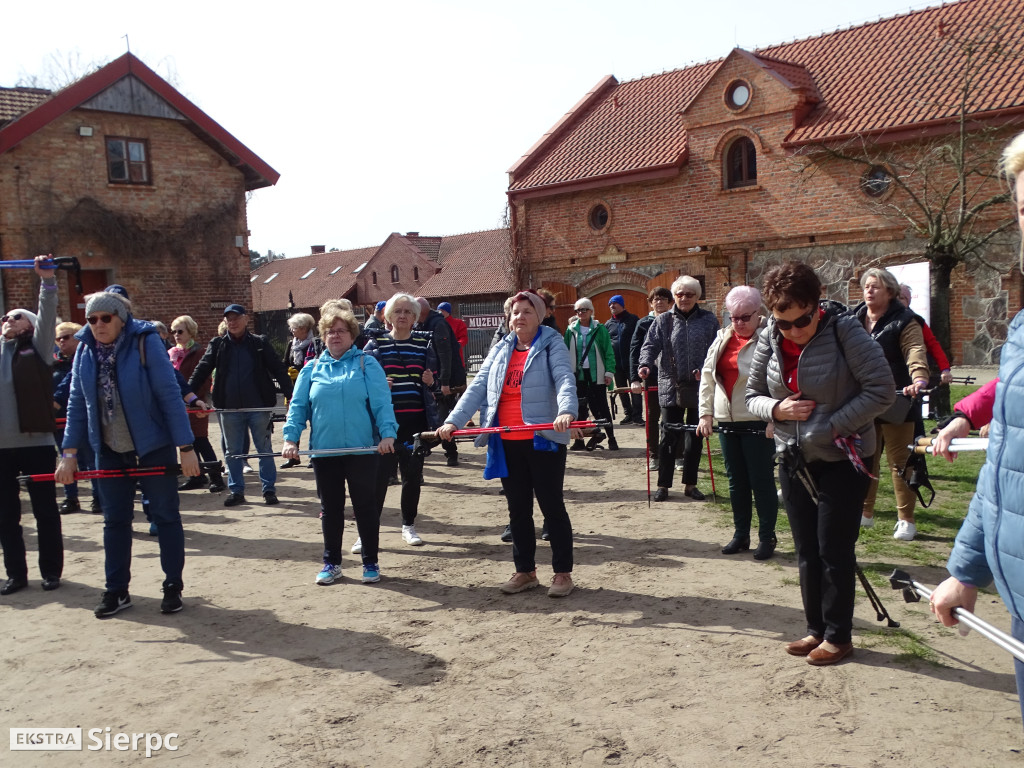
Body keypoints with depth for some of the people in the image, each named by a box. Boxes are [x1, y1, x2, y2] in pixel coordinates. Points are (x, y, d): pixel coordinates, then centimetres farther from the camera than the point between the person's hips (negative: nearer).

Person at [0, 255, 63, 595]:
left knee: (45, 510, 5)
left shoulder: (36, 349, 2)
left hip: (36, 443, -4)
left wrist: (47, 280, -22)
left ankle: (50, 571, 17)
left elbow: (47, 315, -10)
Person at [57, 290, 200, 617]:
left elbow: (170, 395, -16)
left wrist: (186, 448, -18)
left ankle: (173, 587, 17)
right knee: (115, 521, 11)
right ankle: (116, 590, 23)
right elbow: (77, 403, 5)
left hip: (153, 447, -4)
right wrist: (69, 452, 0)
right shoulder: (85, 350, 0)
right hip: (109, 451, 4)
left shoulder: (145, 342, -14)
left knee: (165, 516, 6)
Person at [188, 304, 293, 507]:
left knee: (264, 449, 6)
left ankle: (269, 489, 16)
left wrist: (291, 396, -12)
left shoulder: (260, 343, 1)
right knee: (232, 452, 9)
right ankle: (236, 490, 20)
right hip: (229, 408, 2)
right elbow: (202, 370, 1)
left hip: (258, 406, -2)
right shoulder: (217, 344, 6)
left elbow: (278, 370, -2)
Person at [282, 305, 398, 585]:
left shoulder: (367, 364, 1)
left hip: (362, 449, -3)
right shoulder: (312, 369, 10)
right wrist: (290, 438, -5)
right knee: (330, 509, 12)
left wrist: (387, 434, -19)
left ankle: (370, 563, 19)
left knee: (365, 507, 6)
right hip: (323, 450, 3)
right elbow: (298, 406, 7)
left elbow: (381, 402, -7)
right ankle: (331, 563, 25)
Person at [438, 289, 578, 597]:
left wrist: (566, 411, -38)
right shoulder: (500, 350, 13)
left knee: (552, 506, 3)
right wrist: (454, 420, -4)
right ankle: (525, 571, 24)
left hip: (543, 440, -5)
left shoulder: (552, 346, -2)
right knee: (518, 509, 12)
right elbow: (477, 388, 8)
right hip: (507, 444, 5)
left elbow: (565, 380, -19)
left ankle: (563, 572, 14)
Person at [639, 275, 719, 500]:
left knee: (695, 437, 9)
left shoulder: (709, 320, 4)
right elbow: (651, 344, -4)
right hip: (671, 386, -1)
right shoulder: (663, 321, 5)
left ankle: (690, 484, 21)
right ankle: (663, 485, 11)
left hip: (699, 387, 1)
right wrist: (645, 365, -23)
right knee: (669, 436, 2)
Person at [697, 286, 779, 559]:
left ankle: (767, 537, 14)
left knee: (762, 482, 1)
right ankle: (741, 535, 25)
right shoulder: (722, 338, 11)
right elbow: (708, 376, 14)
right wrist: (706, 413, 9)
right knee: (736, 482, 14)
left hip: (758, 423, -6)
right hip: (727, 422, 6)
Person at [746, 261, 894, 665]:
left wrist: (831, 427, -20)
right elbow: (752, 396, 8)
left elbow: (882, 390, -16)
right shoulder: (769, 340, -1)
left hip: (841, 461, -5)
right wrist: (776, 409, -15)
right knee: (806, 552, 13)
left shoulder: (844, 330, -16)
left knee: (834, 551, 3)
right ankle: (816, 628, 28)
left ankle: (838, 635, 20)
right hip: (794, 461, 5)